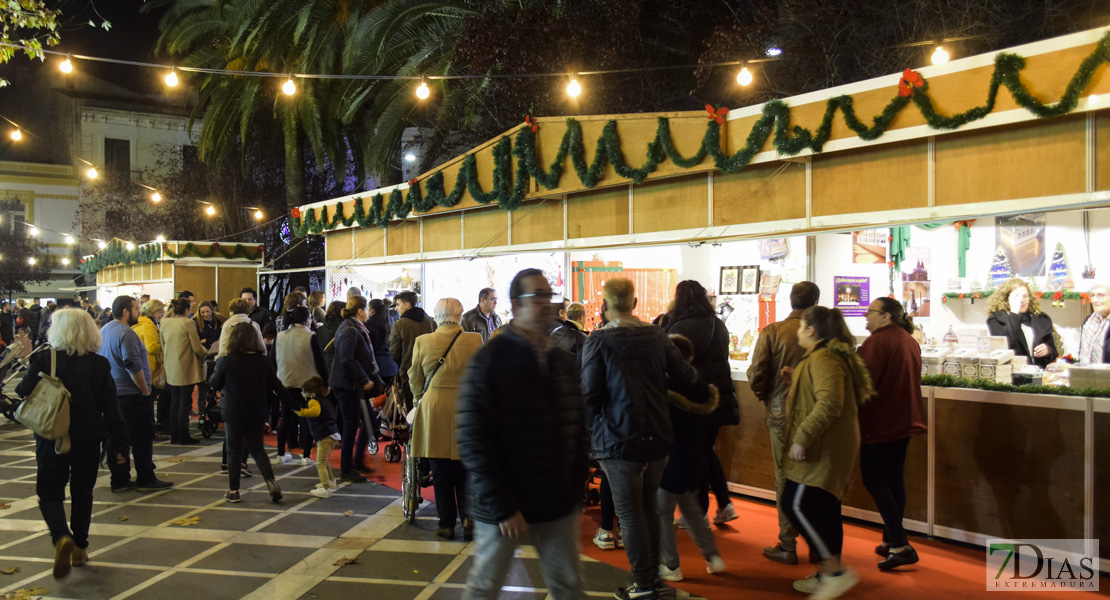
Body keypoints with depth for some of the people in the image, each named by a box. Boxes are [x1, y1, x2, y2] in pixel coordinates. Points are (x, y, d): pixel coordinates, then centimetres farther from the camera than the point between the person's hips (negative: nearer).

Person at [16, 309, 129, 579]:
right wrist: (118, 443, 1)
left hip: (51, 439, -2)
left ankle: (62, 537, -18)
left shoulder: (43, 360, -10)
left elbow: (23, 393, -4)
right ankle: (80, 548, 25)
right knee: (82, 493, 17)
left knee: (50, 493, 8)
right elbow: (110, 408, -5)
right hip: (88, 439, 2)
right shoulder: (99, 364, -6)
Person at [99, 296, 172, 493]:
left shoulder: (103, 331, 13)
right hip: (132, 395, -9)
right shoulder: (126, 333, -17)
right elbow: (133, 366, -24)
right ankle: (146, 479, 6)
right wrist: (146, 390, -15)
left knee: (116, 439, 10)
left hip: (111, 394, 9)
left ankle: (119, 480, 15)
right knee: (142, 439, 0)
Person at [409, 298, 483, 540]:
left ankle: (447, 525, 14)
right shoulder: (475, 340, -3)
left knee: (441, 471, 8)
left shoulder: (423, 341, -1)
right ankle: (468, 515, -1)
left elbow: (415, 380, 10)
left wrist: (420, 399, 29)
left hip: (433, 409, 0)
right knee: (464, 469, 12)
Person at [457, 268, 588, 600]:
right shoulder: (490, 361, -11)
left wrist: (575, 491, 6)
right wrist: (502, 508, -18)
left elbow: (577, 432, 12)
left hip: (558, 506, 5)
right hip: (502, 509, -4)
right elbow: (473, 442, -16)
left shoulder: (564, 362, 7)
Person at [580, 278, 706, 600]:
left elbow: (589, 394, -13)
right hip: (657, 438, 5)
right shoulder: (656, 335, 1)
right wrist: (707, 393, 22)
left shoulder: (599, 341, -12)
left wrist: (593, 429, 3)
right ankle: (653, 572, 29)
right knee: (649, 507, 19)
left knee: (630, 513, 5)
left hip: (619, 441, -5)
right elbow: (685, 374, 2)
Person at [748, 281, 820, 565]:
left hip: (783, 414, -1)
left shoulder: (772, 332, -7)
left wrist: (768, 398, 12)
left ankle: (787, 545, 13)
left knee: (785, 478, 8)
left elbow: (755, 377, -8)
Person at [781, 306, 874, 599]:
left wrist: (802, 438, -27)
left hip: (823, 448, -11)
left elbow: (829, 403, -28)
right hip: (829, 447, 11)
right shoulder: (833, 355, 19)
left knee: (796, 505, -11)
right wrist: (794, 379, 12)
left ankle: (835, 570, -8)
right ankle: (827, 575, 22)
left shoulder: (823, 359, -17)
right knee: (824, 508, 14)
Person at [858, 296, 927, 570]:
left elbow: (864, 381, -20)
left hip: (880, 422, -9)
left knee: (875, 481, -4)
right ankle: (890, 541, 22)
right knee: (894, 479, 14)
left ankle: (901, 546, -8)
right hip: (904, 421, 9)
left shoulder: (878, 341, -16)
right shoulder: (910, 341, 13)